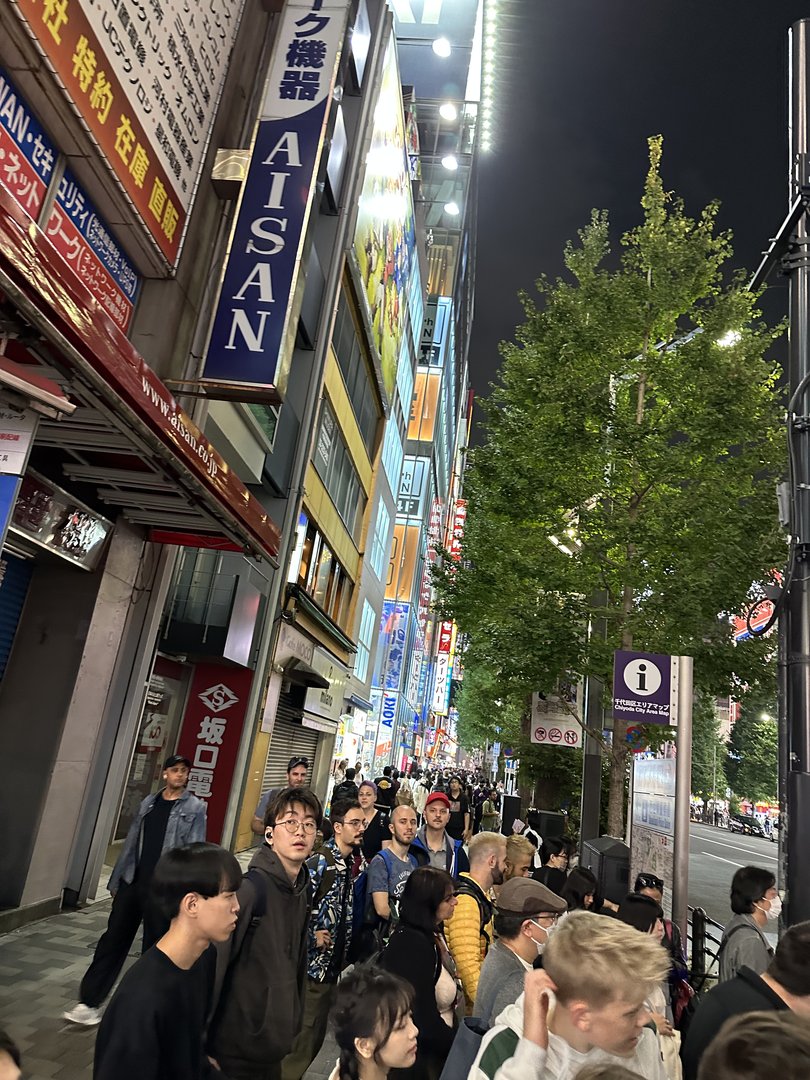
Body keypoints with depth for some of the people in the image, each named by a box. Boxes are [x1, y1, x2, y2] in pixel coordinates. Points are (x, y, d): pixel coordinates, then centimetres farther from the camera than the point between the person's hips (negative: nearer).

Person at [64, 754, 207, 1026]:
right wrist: (116, 880, 12)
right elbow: (131, 843, 12)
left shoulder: (195, 808, -5)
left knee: (154, 946, 8)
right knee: (113, 939, 6)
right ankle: (90, 1001, 16)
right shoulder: (148, 802, 10)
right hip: (132, 881, 4)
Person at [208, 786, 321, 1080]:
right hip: (236, 1052, -7)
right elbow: (214, 965, -22)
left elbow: (296, 966, 10)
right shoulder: (250, 889, -22)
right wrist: (200, 1046, -18)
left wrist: (292, 1027, 11)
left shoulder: (302, 891, 3)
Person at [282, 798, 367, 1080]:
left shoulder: (351, 864, 6)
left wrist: (342, 957, 10)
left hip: (332, 966, 8)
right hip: (312, 965, -8)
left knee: (315, 1038, 18)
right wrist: (312, 936, -19)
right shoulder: (320, 862, -20)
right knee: (302, 1038, 2)